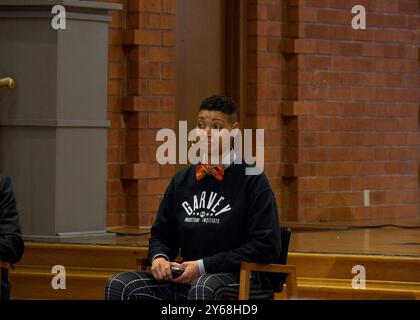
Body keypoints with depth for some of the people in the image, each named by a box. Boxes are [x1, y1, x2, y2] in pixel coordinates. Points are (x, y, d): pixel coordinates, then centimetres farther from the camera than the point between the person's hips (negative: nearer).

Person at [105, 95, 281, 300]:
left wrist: (204, 266, -13)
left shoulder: (252, 180, -3)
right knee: (119, 285, -16)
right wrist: (159, 258, -2)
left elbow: (267, 246, -10)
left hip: (240, 278, -6)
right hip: (186, 277, 6)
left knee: (203, 287, -41)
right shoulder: (181, 181, 15)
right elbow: (161, 235, 24)